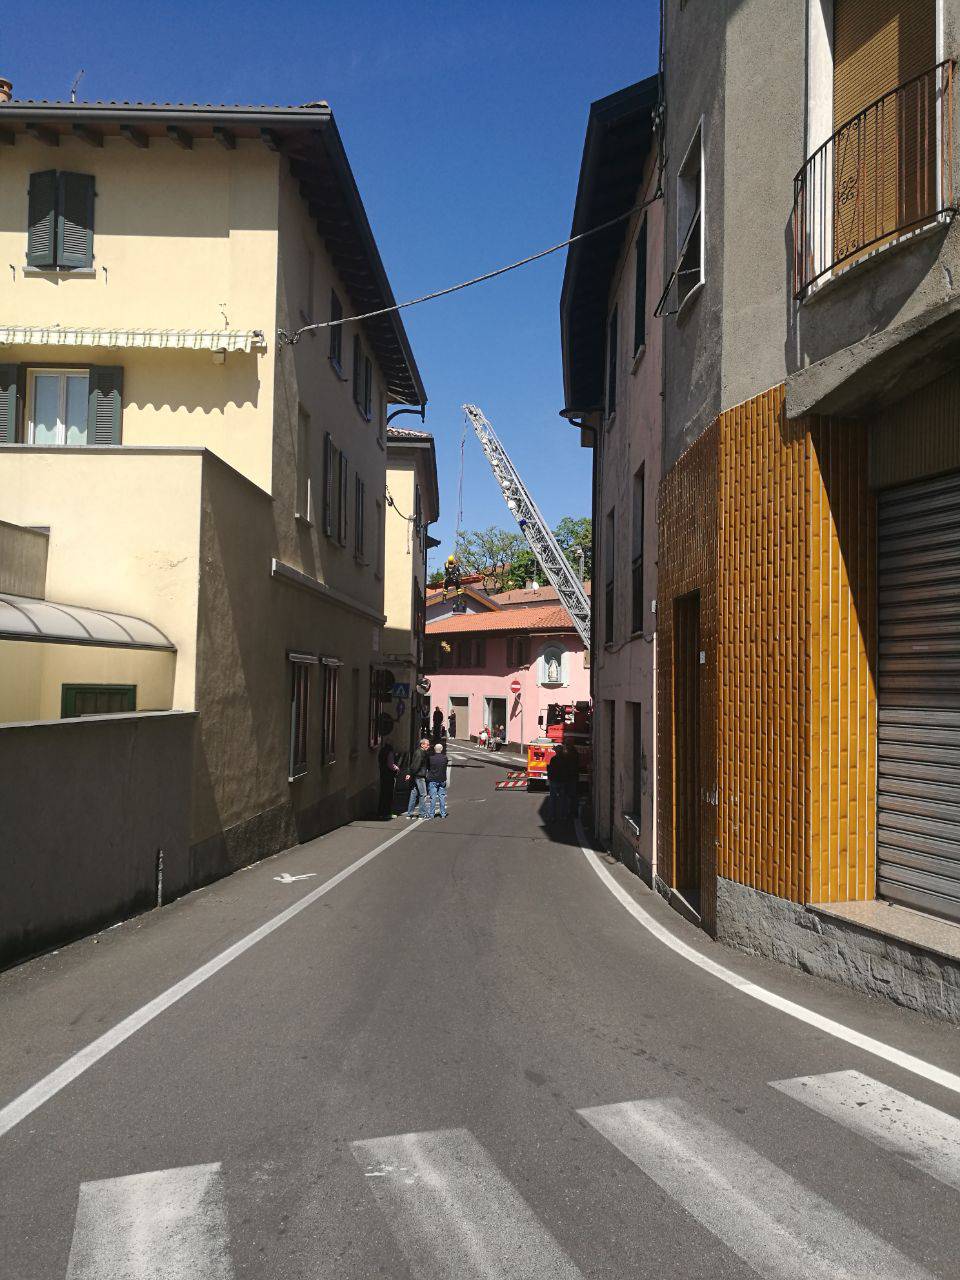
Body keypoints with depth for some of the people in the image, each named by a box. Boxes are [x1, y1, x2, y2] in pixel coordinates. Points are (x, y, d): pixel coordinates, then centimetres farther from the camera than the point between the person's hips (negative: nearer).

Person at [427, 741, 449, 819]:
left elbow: (427, 768, 0)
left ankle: (432, 814, 3)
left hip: (432, 780, -2)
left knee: (433, 797, 2)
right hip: (442, 780, 2)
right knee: (442, 797, 9)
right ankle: (443, 814, 12)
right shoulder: (445, 758, -3)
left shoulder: (431, 758, -10)